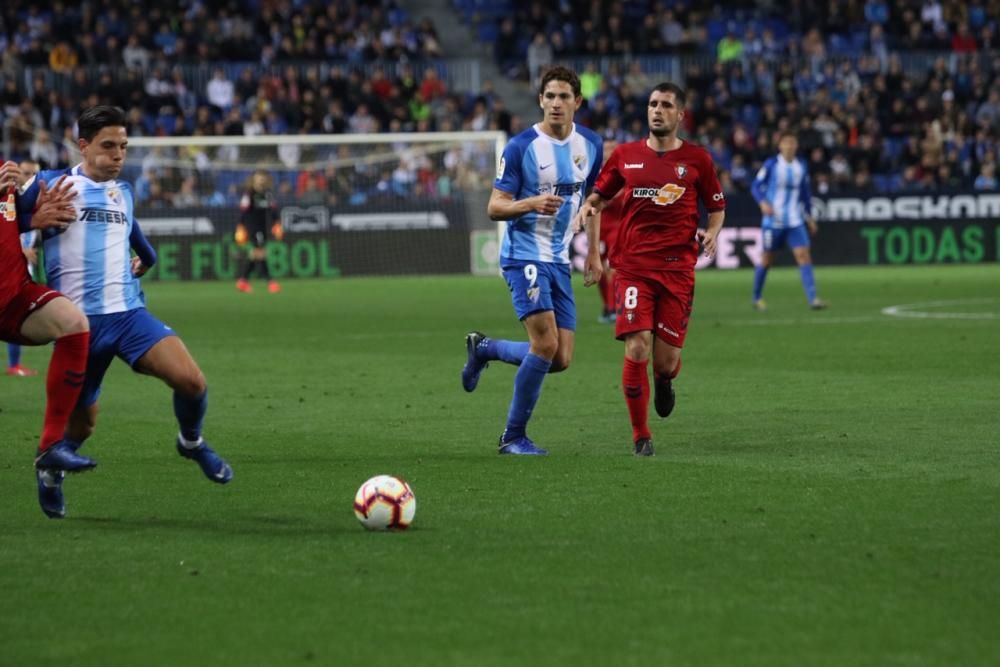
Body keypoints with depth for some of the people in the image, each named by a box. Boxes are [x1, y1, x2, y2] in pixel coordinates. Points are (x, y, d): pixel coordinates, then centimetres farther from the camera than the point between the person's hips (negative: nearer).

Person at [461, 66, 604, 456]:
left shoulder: (590, 145, 5)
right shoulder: (522, 147, -10)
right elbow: (494, 208, -10)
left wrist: (593, 252, 17)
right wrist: (532, 204, -28)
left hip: (559, 260, 6)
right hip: (524, 257, -6)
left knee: (561, 359, 2)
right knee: (546, 343, -18)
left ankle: (484, 349, 27)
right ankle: (514, 436, -4)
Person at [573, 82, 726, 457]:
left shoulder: (697, 159, 5)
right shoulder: (626, 155, 8)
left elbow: (717, 206, 13)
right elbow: (601, 193, 20)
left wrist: (711, 233, -7)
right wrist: (588, 207, -3)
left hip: (677, 268, 0)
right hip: (633, 267, 0)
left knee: (666, 360, -2)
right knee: (637, 348, -13)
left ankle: (664, 381, 39)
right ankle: (641, 436, 2)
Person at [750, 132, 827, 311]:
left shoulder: (801, 166, 7)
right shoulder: (771, 165, -6)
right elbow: (756, 186, -5)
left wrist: (809, 216, 18)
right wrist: (763, 202, -23)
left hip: (795, 221, 3)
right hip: (773, 221, -3)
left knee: (804, 255, -12)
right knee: (767, 260, 5)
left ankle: (813, 299, -18)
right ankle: (756, 298, 24)